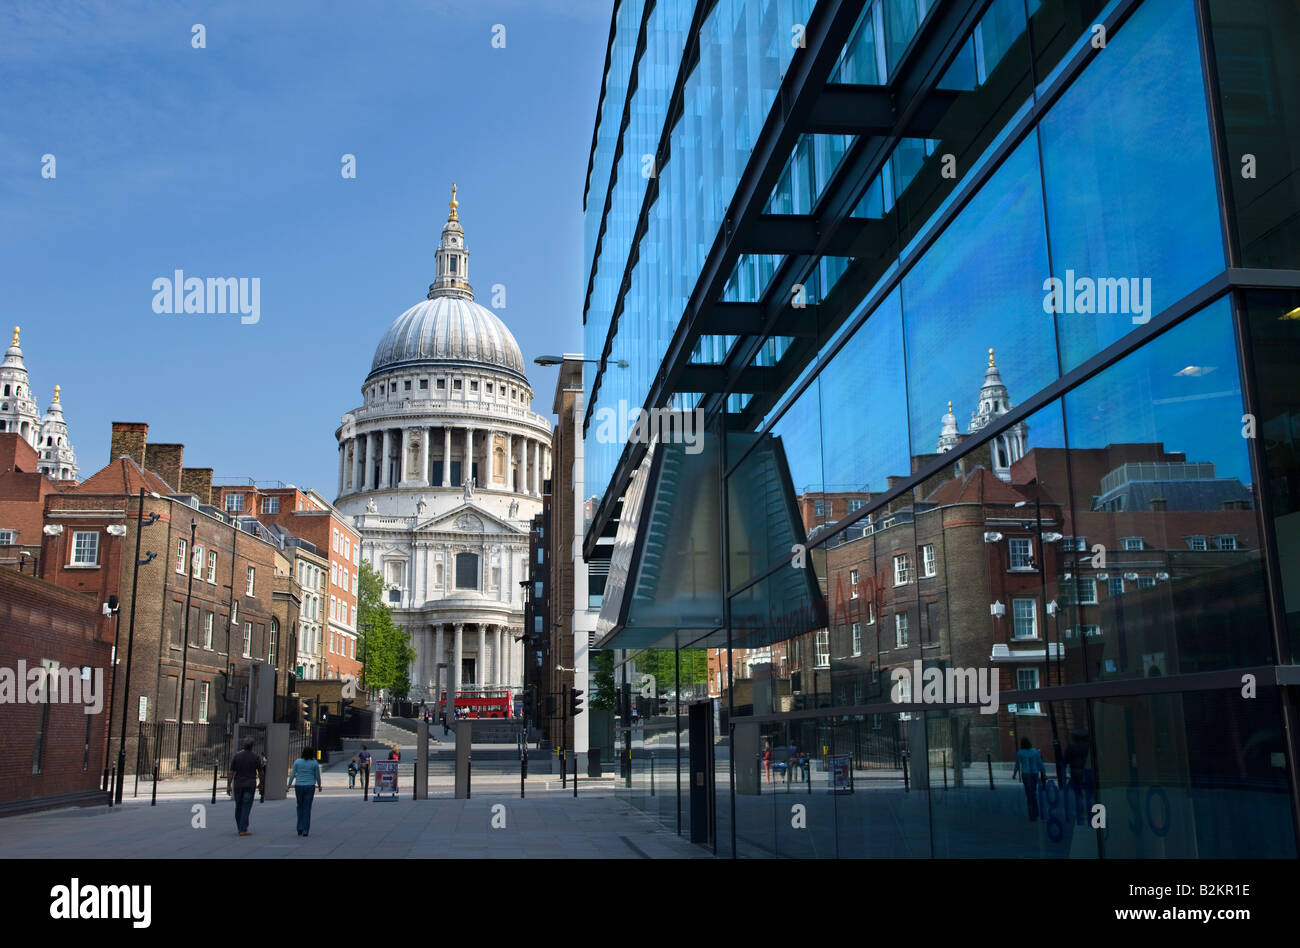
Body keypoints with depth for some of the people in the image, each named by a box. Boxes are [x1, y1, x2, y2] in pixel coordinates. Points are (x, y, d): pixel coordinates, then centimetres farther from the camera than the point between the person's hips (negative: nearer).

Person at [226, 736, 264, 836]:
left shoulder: (236, 756, -1)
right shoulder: (256, 758, -3)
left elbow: (231, 772, -4)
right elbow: (261, 773, 3)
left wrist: (228, 786, 0)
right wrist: (262, 783, 20)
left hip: (238, 785, 2)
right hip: (250, 786, -2)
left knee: (238, 806, 15)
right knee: (246, 807, -2)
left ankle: (240, 828, 23)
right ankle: (243, 830, -8)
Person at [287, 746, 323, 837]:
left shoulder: (297, 762, -1)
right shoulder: (314, 763, -3)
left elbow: (292, 774, -1)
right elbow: (317, 776, 3)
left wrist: (288, 785, 7)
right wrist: (319, 786, 18)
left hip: (299, 786, 1)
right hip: (310, 787, -1)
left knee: (300, 806, 19)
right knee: (307, 808, 4)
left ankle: (300, 828, 12)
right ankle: (305, 831, 2)